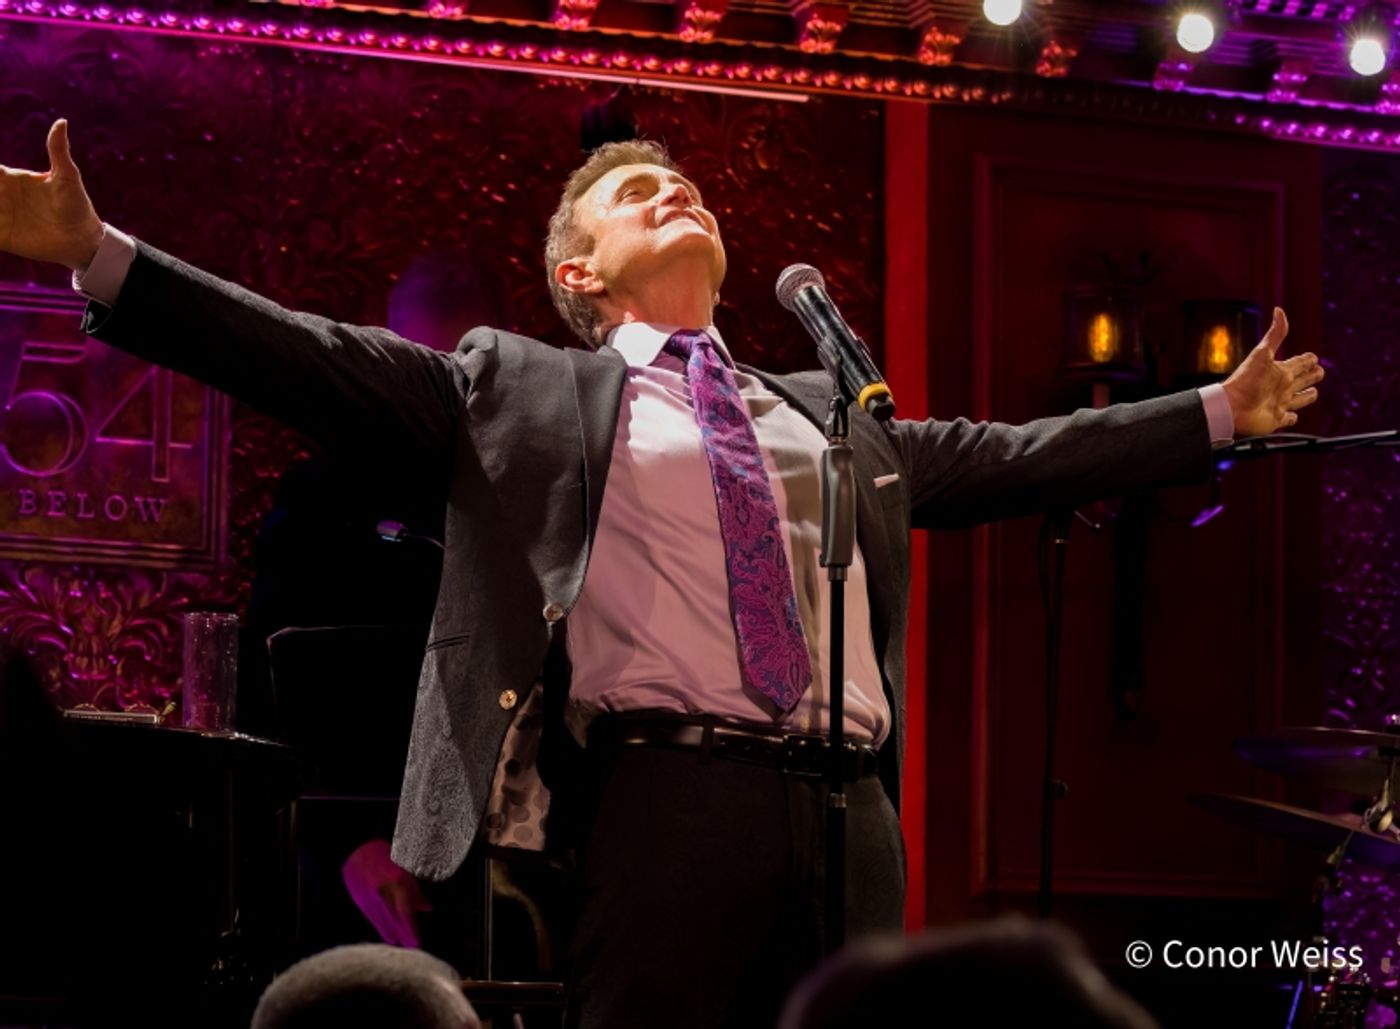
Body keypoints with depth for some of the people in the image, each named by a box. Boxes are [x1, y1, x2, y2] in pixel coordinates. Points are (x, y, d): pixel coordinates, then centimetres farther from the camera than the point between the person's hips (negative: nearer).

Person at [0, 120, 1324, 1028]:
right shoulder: (520, 388, 12)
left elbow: (1008, 458, 29)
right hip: (670, 794, -4)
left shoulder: (832, 413, 26)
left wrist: (1221, 412, 30)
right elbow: (327, 366, 3)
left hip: (852, 811, 4)